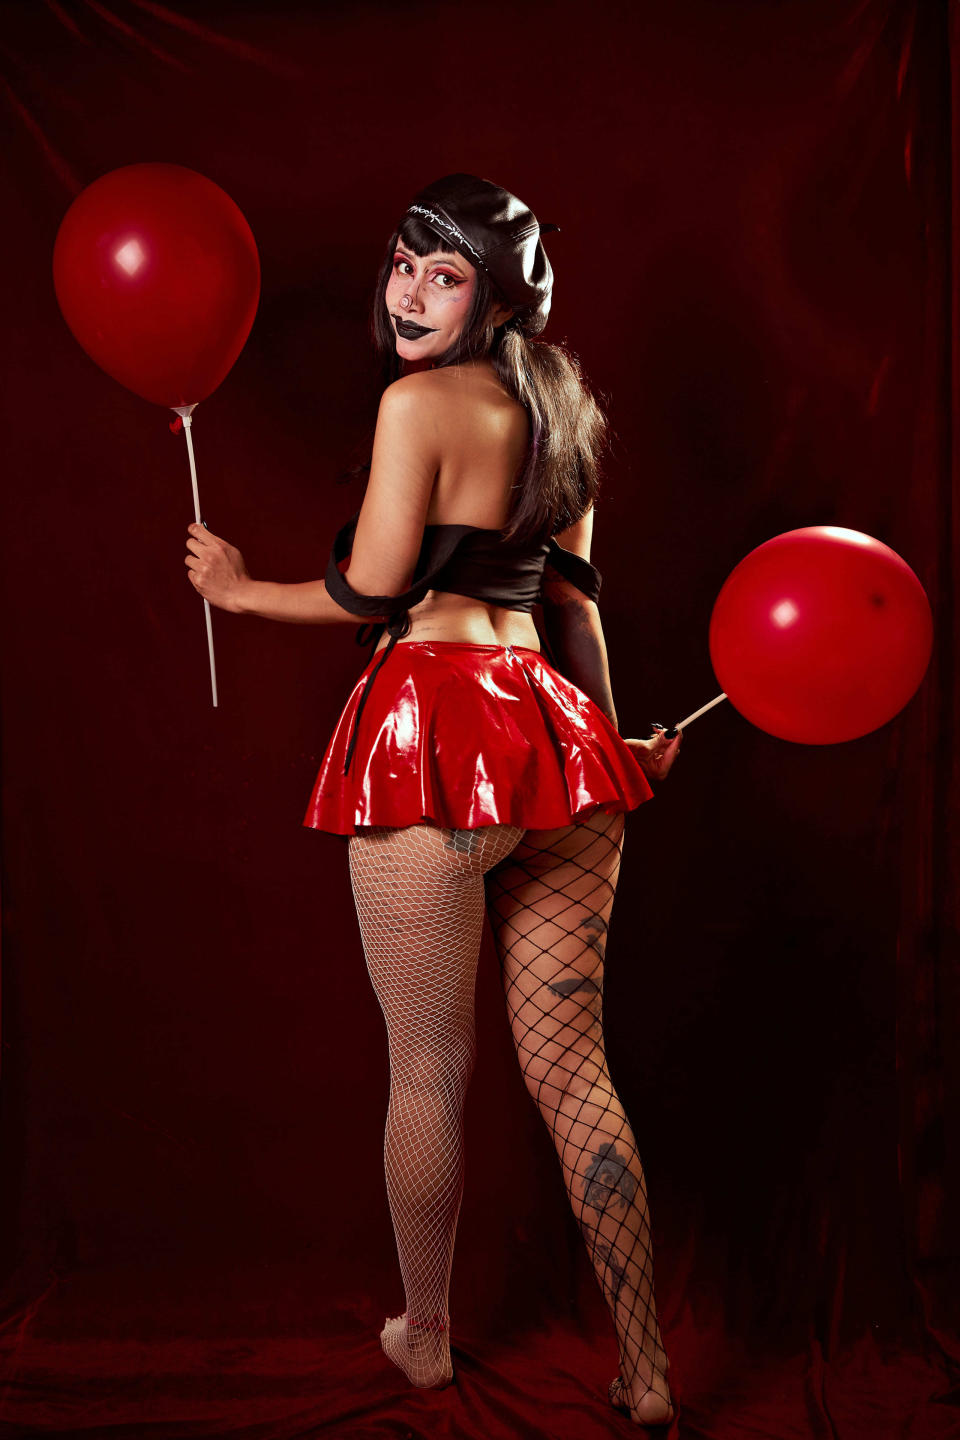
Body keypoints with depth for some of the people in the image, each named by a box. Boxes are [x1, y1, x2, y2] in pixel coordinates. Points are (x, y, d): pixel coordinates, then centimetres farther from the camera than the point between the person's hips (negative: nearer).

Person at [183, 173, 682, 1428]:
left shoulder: (421, 399, -4)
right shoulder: (555, 416, 18)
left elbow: (369, 592, -6)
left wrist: (239, 587, 10)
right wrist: (609, 740, 26)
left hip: (437, 731, -7)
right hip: (556, 733, 7)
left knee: (428, 1073, 9)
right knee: (573, 1070, 10)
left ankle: (425, 1337, 27)